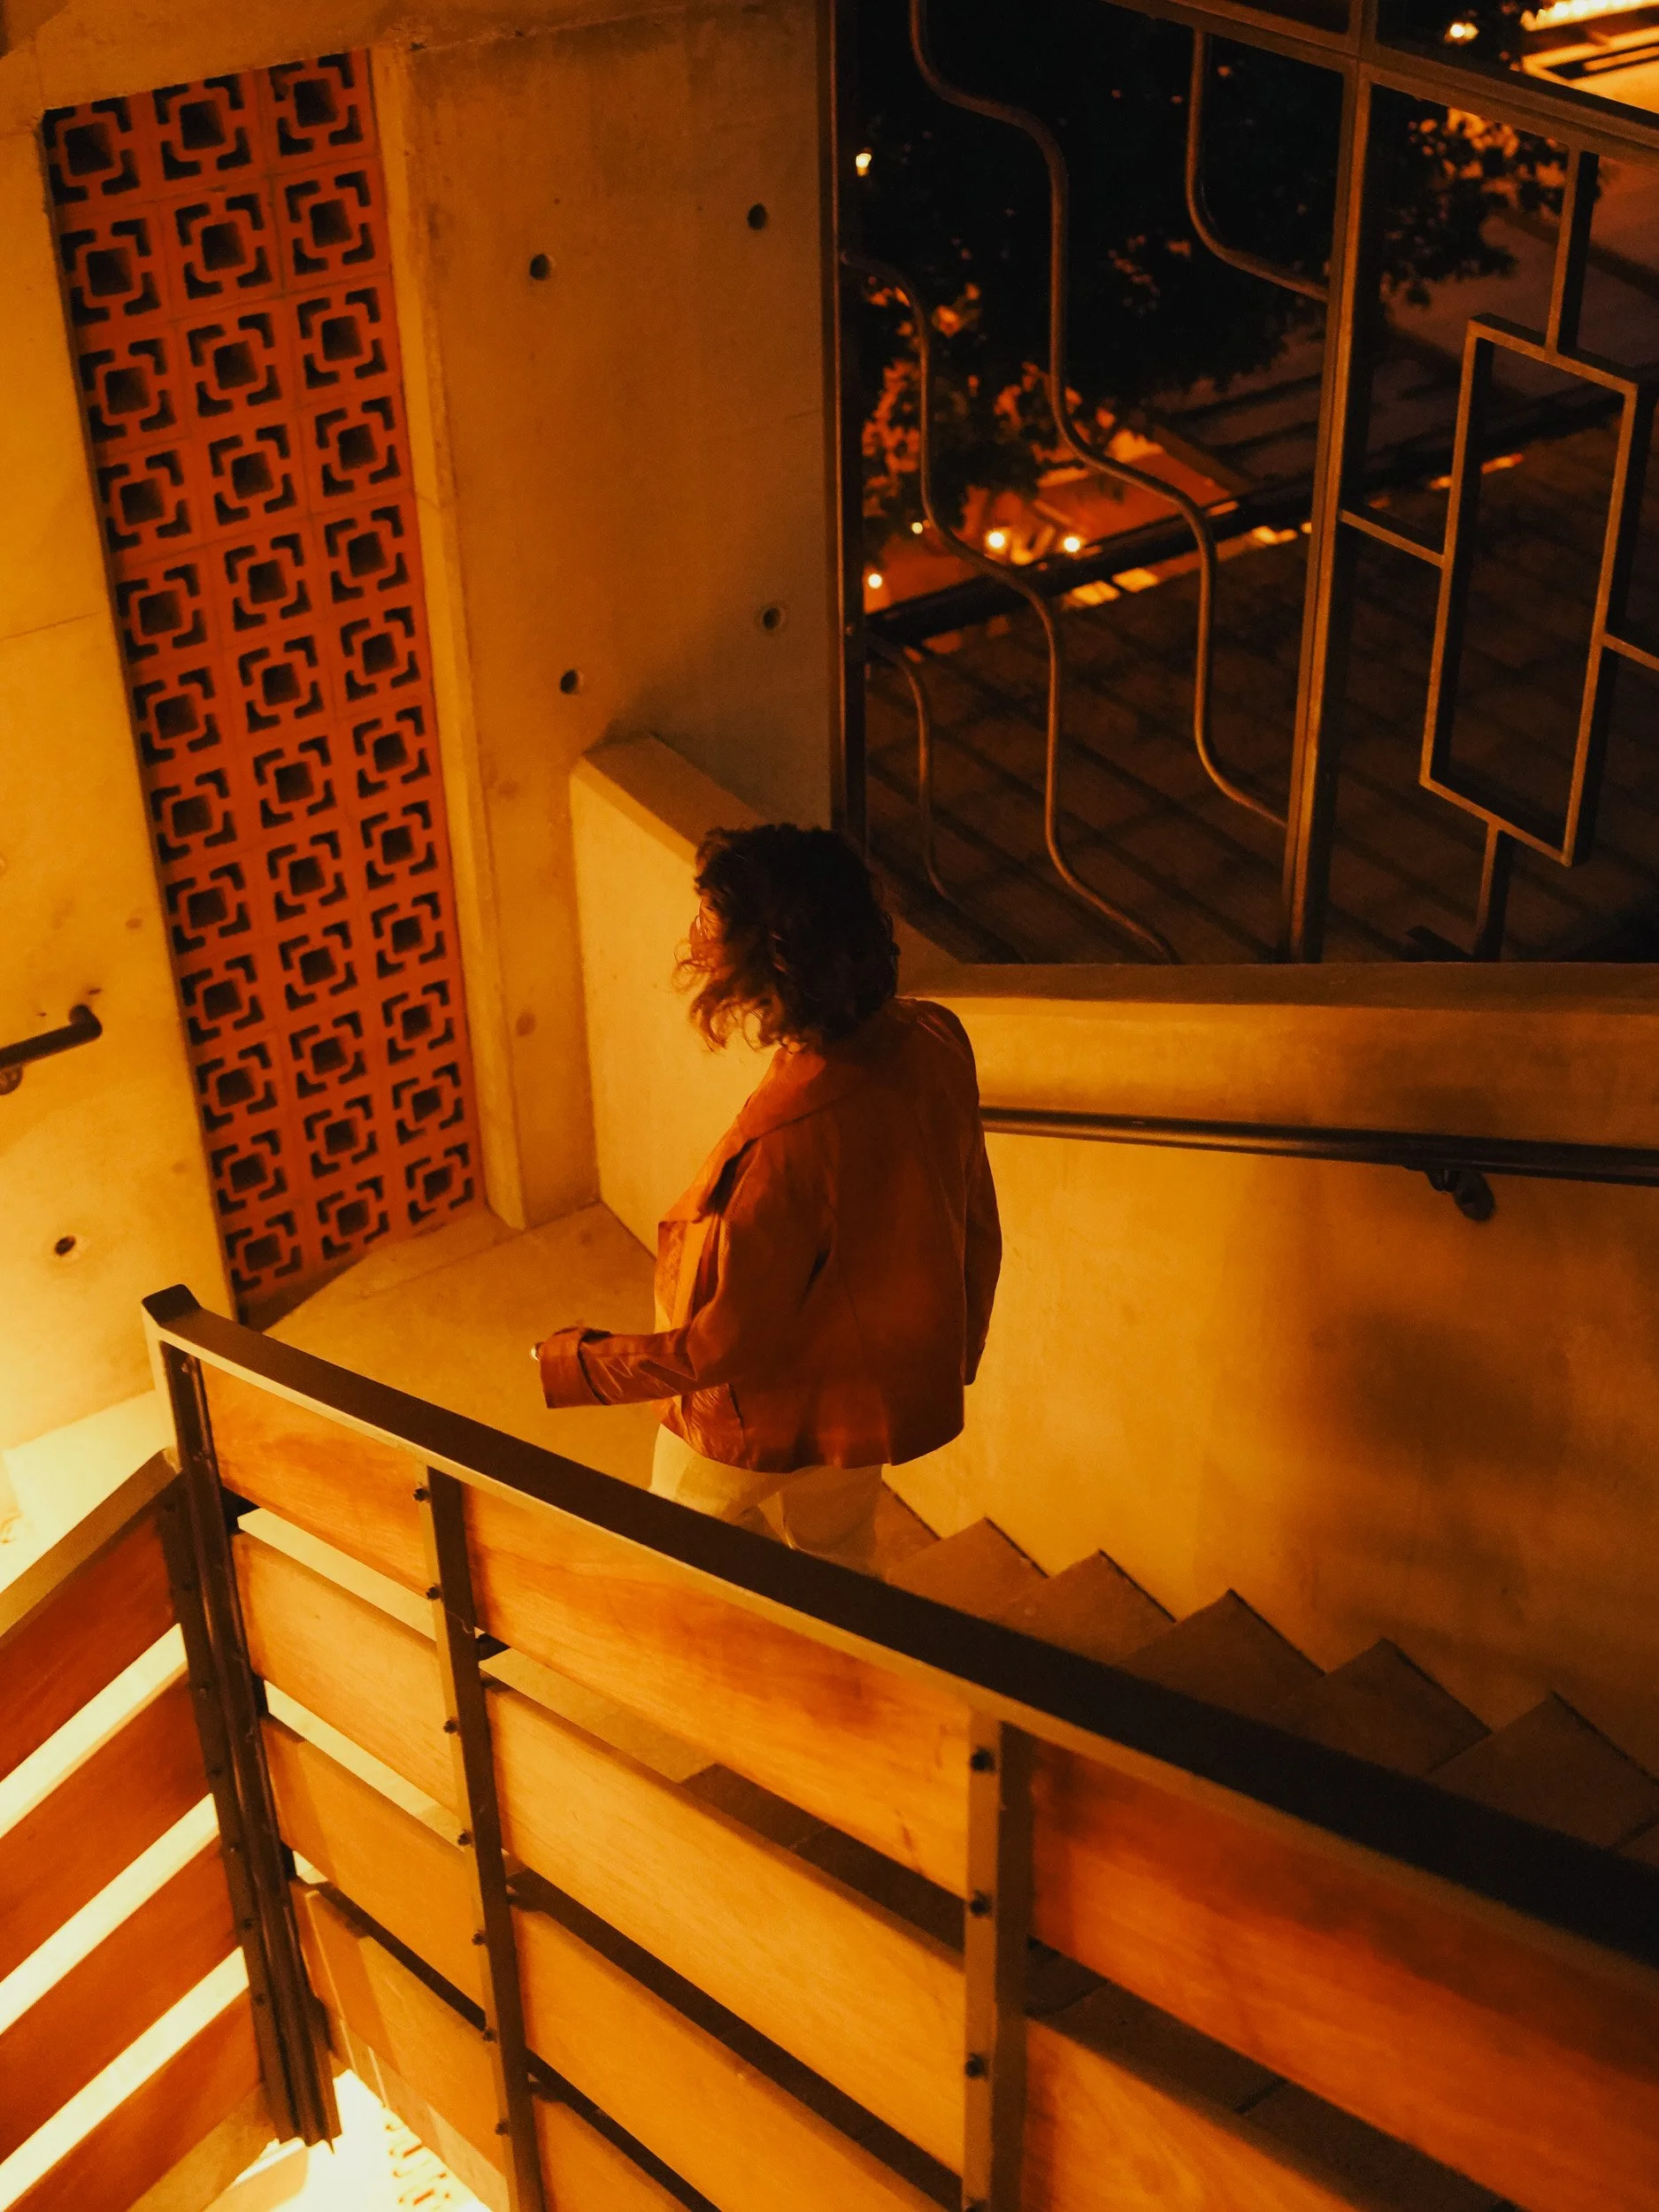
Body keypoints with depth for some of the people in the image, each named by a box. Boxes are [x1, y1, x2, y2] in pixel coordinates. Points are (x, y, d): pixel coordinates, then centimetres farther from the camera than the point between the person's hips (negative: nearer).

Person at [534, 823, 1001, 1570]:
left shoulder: (786, 1142, -41)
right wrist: (956, 1350, 17)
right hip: (888, 1389, 7)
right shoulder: (932, 1041, -17)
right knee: (837, 1564, 31)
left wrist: (575, 1369, -12)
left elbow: (726, 1343, -28)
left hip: (768, 1416, -6)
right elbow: (975, 1223, -1)